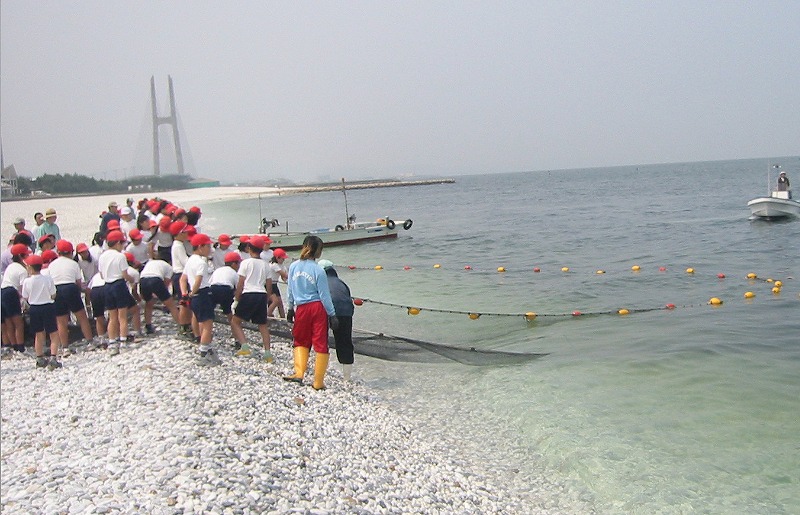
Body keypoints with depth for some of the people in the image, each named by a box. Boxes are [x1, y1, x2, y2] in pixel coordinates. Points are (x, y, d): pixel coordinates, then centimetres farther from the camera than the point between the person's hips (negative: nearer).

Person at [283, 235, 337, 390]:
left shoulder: (293, 267, 1)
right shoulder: (318, 270, -11)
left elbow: (290, 290, 10)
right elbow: (324, 295, -7)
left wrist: (289, 309, 22)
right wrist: (332, 315, 0)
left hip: (302, 309, 3)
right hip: (318, 308, -3)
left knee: (301, 341, 21)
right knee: (321, 344, 5)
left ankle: (299, 373, 6)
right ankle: (318, 382, 9)